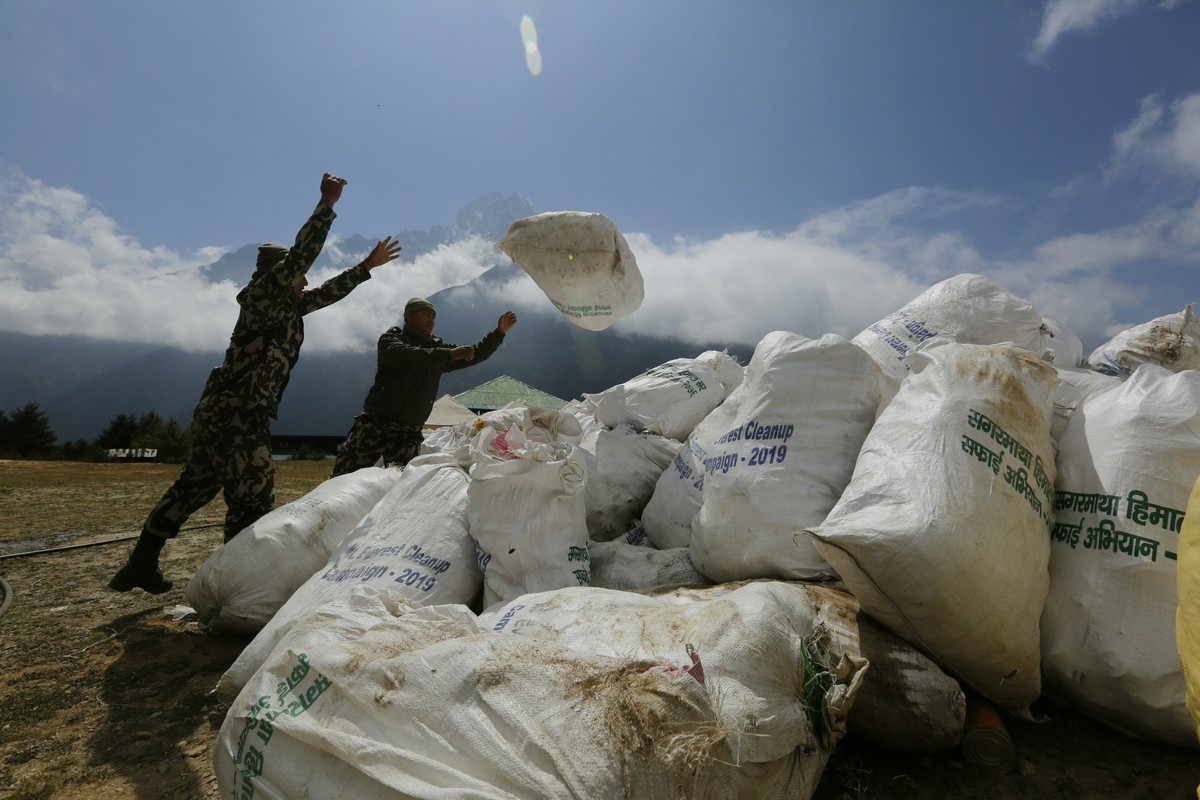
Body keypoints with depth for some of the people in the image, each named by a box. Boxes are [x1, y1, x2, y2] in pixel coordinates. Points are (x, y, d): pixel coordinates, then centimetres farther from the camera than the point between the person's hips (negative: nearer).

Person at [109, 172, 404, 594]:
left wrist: (367, 266, 27)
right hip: (238, 416, -10)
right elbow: (300, 255, -18)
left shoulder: (288, 304, 16)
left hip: (219, 411, 10)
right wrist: (327, 205, -16)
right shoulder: (263, 293, -7)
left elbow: (329, 292, 24)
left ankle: (140, 566, 31)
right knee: (252, 502, -6)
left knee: (191, 488, 18)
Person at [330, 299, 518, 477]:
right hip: (376, 424, -4)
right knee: (343, 479, -8)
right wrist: (449, 354, -28)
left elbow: (475, 354, 18)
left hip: (410, 433, 4)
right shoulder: (391, 338, 2)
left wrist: (500, 332, 7)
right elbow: (407, 356, -21)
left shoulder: (437, 347, 17)